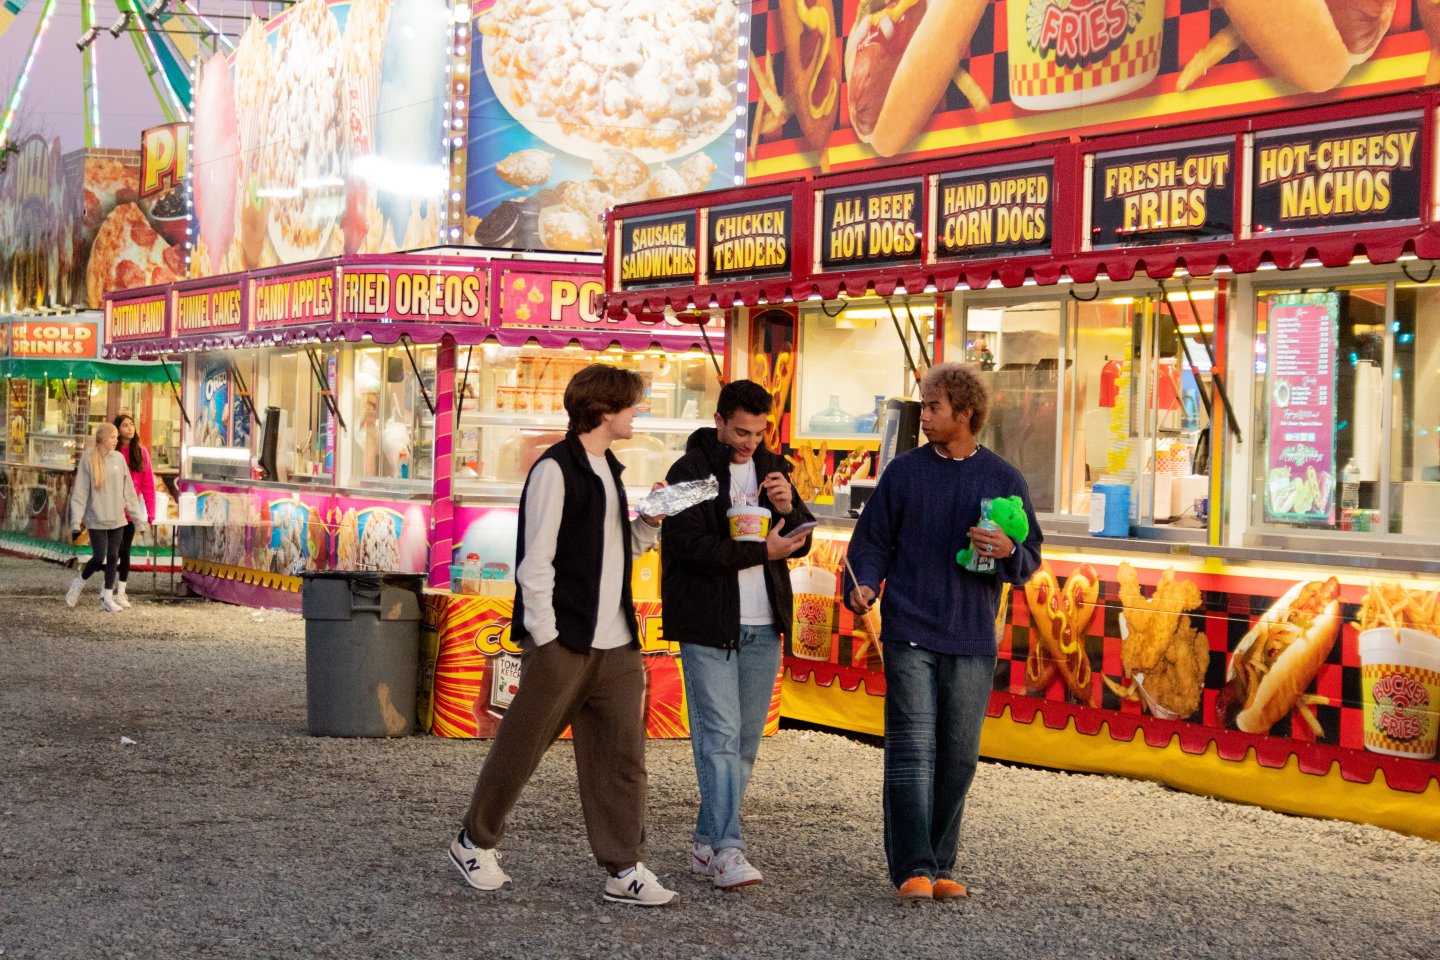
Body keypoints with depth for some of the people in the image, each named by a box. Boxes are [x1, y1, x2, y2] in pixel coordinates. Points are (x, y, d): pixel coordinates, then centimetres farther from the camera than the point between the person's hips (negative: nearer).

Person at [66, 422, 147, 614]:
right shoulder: (88, 460, -8)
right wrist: (76, 523, -12)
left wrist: (137, 516, 6)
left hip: (117, 519, 4)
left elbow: (128, 490, 6)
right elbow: (79, 493, -8)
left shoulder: (119, 458, 2)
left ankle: (107, 598, 12)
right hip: (96, 520, -4)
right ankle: (79, 583, 20)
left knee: (113, 557, 4)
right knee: (99, 558, -6)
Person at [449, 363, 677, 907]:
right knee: (520, 748, 5)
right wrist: (546, 639, -15)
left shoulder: (608, 470, 16)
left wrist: (650, 524, 4)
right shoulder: (555, 469, -11)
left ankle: (624, 869, 9)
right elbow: (535, 564, -14)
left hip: (614, 645, 8)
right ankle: (475, 843, 22)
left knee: (622, 756, 4)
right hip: (563, 642, -8)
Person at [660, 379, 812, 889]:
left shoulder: (771, 469, 13)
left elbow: (801, 543, 14)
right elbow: (687, 544, -18)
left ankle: (706, 843, 17)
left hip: (762, 626, 6)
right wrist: (761, 550, -21)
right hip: (707, 625, -6)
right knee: (720, 736, -10)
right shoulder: (690, 472, -6)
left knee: (745, 742, 8)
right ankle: (726, 850, -12)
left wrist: (788, 510, -8)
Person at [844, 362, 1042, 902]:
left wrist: (1007, 551, -15)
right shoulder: (904, 472, 6)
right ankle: (914, 869, -10)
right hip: (909, 635, -1)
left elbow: (1030, 559, 8)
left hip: (971, 642, 2)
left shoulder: (1004, 481, 7)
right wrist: (862, 587, -11)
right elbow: (873, 540, 8)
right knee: (912, 751, -9)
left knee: (958, 757, 6)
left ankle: (941, 866, 16)